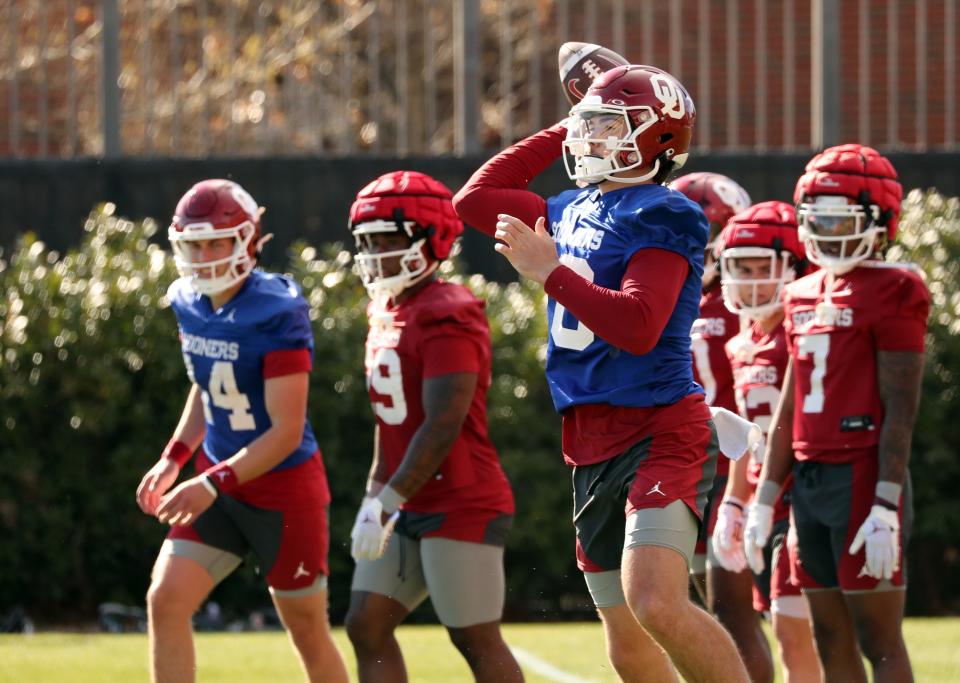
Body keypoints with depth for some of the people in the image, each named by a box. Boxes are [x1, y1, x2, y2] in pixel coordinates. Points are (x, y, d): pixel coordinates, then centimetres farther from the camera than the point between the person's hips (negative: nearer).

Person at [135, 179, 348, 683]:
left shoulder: (277, 315, -22)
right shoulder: (190, 304, 0)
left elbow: (287, 432, -23)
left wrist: (213, 484, -29)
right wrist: (173, 460, 8)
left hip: (284, 490, -6)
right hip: (220, 480, 6)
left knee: (308, 633, 7)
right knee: (165, 601, -9)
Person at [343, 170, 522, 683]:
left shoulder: (446, 319, -17)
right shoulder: (387, 314, 13)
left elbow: (443, 427, -23)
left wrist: (387, 501, -24)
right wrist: (374, 498, 19)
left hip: (462, 506, -10)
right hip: (411, 509, 10)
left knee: (476, 640, -4)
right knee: (366, 626, 4)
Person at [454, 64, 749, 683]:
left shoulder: (660, 217, -11)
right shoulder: (572, 212, 14)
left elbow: (637, 327, -23)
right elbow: (476, 199, 25)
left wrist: (551, 273, -20)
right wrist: (558, 135, 20)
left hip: (658, 434, -9)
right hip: (594, 446, 9)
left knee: (657, 605, -28)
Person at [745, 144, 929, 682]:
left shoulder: (893, 292, -8)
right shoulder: (804, 296, 16)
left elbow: (900, 409, -13)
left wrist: (886, 505, -19)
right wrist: (766, 497, 18)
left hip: (863, 477, -8)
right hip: (810, 478, 8)